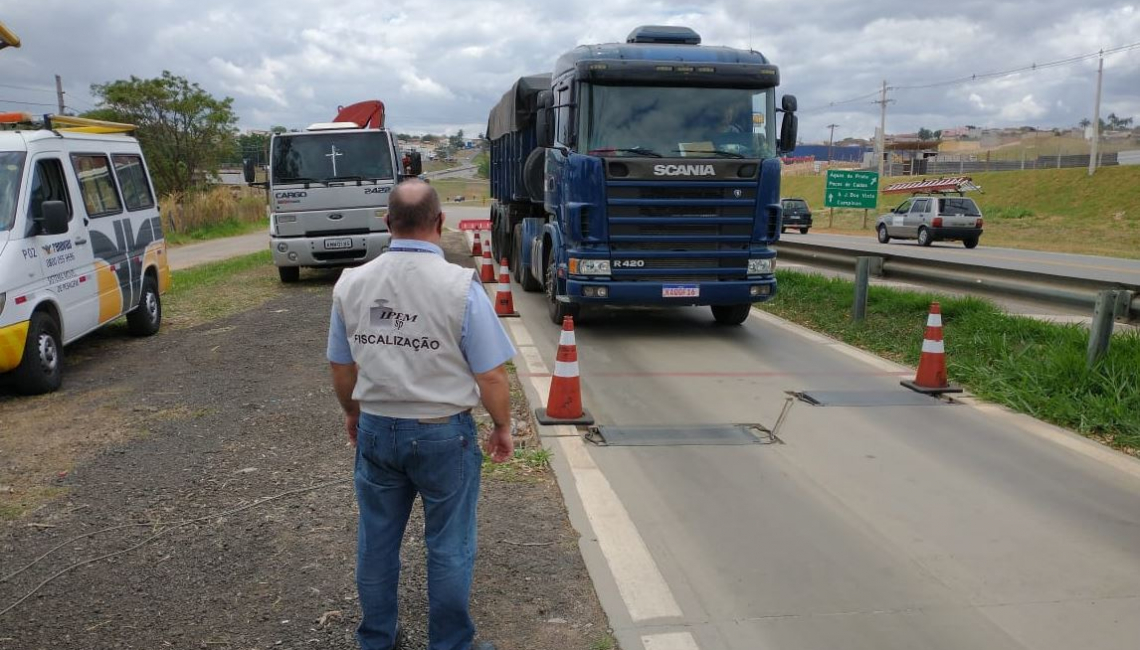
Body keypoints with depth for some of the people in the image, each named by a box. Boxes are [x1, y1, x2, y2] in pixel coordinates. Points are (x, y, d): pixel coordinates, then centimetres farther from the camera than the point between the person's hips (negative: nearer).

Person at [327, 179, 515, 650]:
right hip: (443, 433, -4)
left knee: (376, 541, 19)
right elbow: (491, 375, -13)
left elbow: (341, 368, 7)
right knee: (449, 547, 11)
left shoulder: (351, 283, -4)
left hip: (375, 430, 4)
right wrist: (502, 426, 3)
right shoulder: (461, 287, -17)